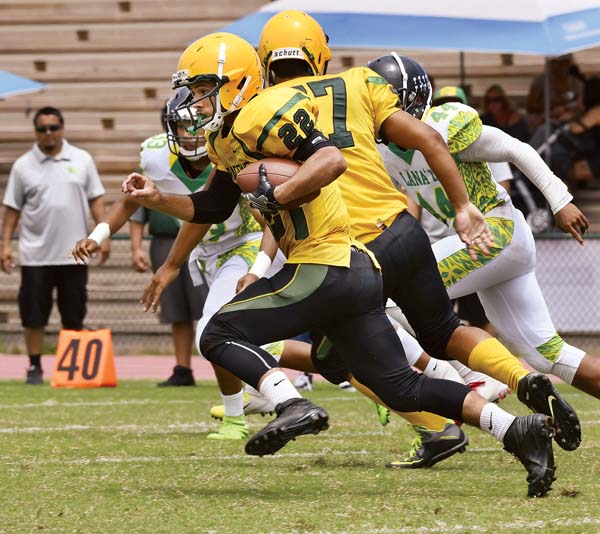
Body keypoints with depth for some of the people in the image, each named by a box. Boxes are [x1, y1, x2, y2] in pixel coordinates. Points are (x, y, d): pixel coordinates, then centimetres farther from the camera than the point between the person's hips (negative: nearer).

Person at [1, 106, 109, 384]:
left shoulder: (82, 160, 5)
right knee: (34, 314, -1)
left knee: (74, 315, 5)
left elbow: (96, 199, 7)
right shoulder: (23, 166, 3)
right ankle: (35, 367, 8)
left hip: (74, 254, 1)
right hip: (35, 254, -1)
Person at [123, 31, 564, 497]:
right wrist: (157, 199, 19)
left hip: (324, 267, -10)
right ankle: (519, 429, 6)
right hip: (359, 275, 10)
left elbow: (331, 160, -23)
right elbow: (210, 210, 30)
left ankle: (293, 406, -23)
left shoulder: (261, 116, -11)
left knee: (220, 336, -5)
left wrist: (275, 195, -20)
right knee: (403, 389, 11)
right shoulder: (225, 140, 20)